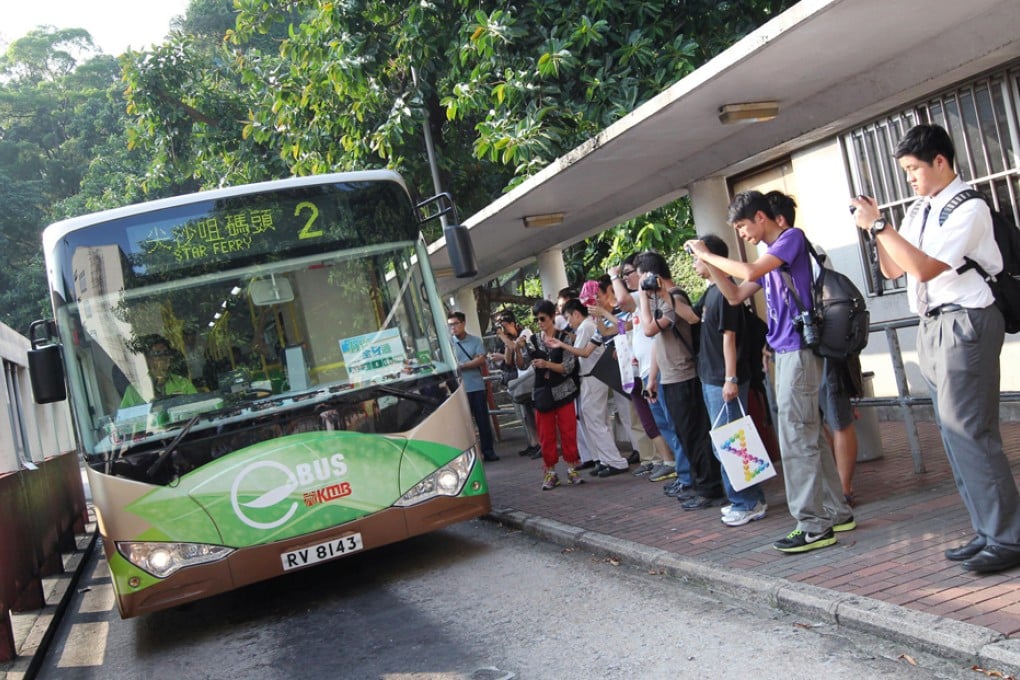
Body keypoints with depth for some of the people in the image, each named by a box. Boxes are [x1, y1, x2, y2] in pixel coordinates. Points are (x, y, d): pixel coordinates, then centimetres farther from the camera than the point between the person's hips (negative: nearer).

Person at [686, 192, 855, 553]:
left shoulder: (792, 237, -8)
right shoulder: (769, 257, 18)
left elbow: (751, 271, -22)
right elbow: (735, 295, 20)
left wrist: (707, 254, -12)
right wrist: (709, 263, 7)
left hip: (798, 350, -10)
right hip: (786, 351, 10)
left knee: (798, 439, -8)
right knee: (810, 436, 13)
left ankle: (814, 525, -3)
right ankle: (835, 513, 22)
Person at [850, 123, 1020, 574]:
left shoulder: (968, 209, -11)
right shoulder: (920, 213, 13)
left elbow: (926, 268, -20)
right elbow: (892, 270, 18)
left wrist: (878, 225, -17)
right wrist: (876, 229, 3)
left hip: (964, 325, -9)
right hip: (931, 329, 9)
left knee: (969, 432, -10)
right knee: (955, 435, 11)